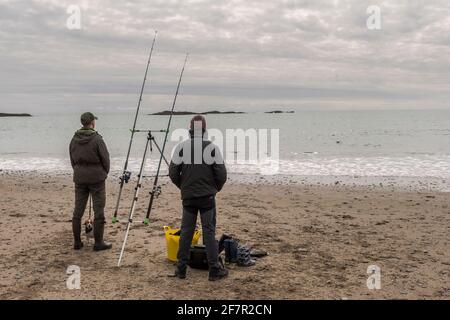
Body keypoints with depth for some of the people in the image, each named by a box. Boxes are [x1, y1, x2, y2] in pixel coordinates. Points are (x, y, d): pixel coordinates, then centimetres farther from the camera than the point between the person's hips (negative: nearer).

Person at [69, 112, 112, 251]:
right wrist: (104, 173, 9)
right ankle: (99, 242, 4)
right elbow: (105, 159, -8)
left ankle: (77, 241, 16)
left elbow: (72, 160, 10)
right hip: (96, 178, -5)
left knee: (78, 211, 10)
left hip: (79, 178, 6)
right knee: (98, 211, 0)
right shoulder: (97, 139, -12)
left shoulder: (74, 139, 5)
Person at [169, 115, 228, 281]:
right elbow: (221, 175, -6)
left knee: (186, 232, 9)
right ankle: (214, 269, 7)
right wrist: (215, 189, 13)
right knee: (209, 232, 3)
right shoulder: (212, 148, -6)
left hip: (187, 197, 2)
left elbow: (173, 172, 0)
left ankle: (181, 269, 15)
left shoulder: (181, 147, -3)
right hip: (208, 197, -2)